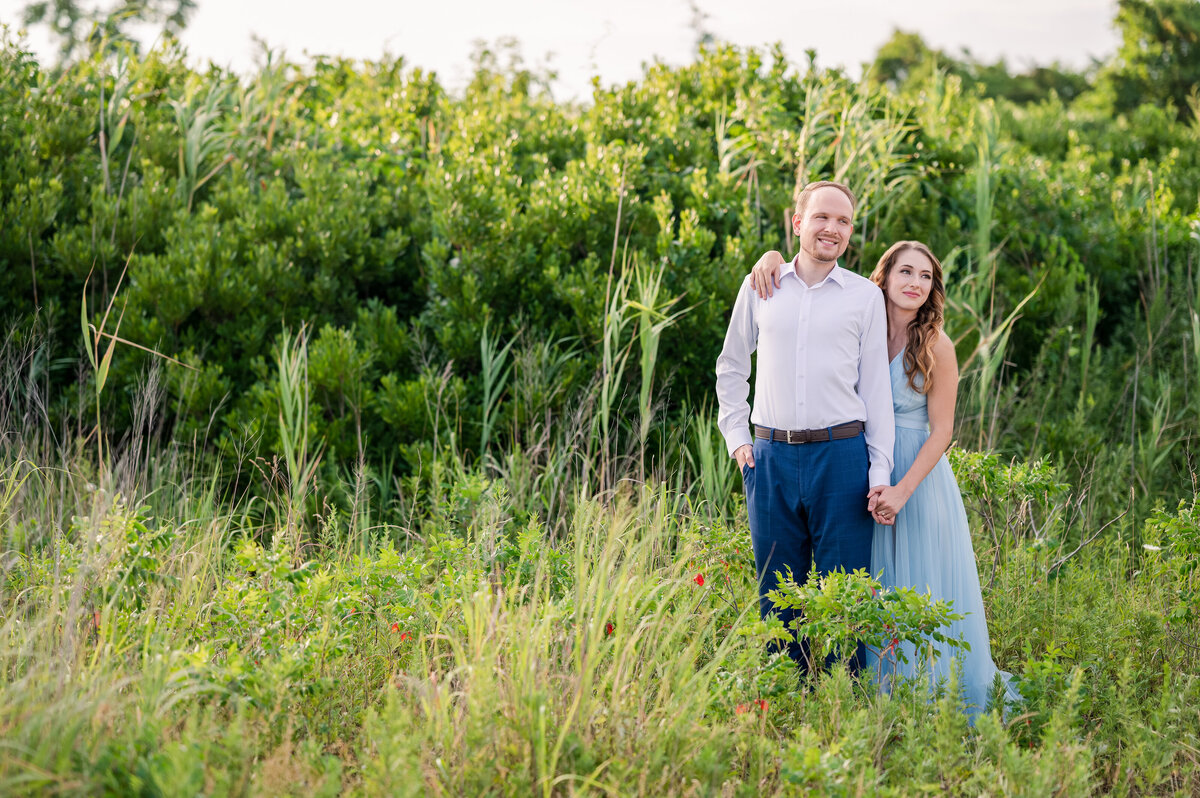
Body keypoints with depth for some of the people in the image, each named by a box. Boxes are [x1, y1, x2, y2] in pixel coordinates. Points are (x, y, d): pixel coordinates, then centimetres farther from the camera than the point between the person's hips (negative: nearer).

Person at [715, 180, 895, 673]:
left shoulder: (865, 296, 6)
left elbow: (876, 386, 6)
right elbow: (731, 366, 20)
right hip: (771, 458, 2)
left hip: (841, 456, -2)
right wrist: (736, 437, 9)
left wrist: (881, 473, -1)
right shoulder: (760, 287, 9)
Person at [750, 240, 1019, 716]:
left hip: (918, 476, -3)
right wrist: (773, 257, -15)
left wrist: (903, 490, -19)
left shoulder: (936, 347, -7)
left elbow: (941, 432, -8)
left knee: (918, 593, 1)